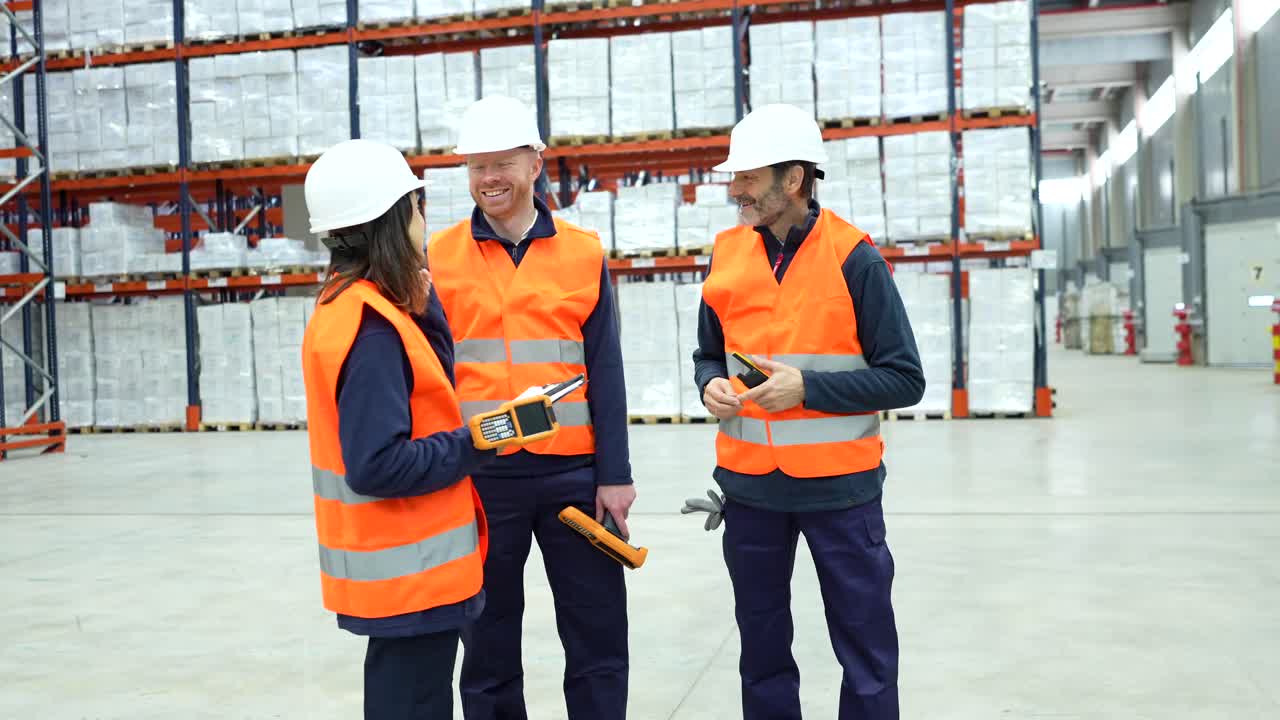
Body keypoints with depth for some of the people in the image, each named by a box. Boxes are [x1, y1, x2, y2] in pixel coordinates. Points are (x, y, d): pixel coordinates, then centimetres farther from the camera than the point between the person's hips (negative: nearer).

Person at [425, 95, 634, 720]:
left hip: (573, 474, 1)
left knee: (598, 639, 9)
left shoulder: (584, 253, 3)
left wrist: (615, 475, -1)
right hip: (477, 476, 0)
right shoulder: (438, 257, 1)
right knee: (488, 645, 13)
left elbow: (605, 372, 3)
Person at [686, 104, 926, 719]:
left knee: (866, 649, 8)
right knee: (762, 647, 17)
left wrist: (808, 386, -20)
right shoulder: (727, 254, 3)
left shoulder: (854, 258, -10)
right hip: (749, 486, 4)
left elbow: (904, 379, -10)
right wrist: (711, 385, -7)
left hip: (839, 486, -4)